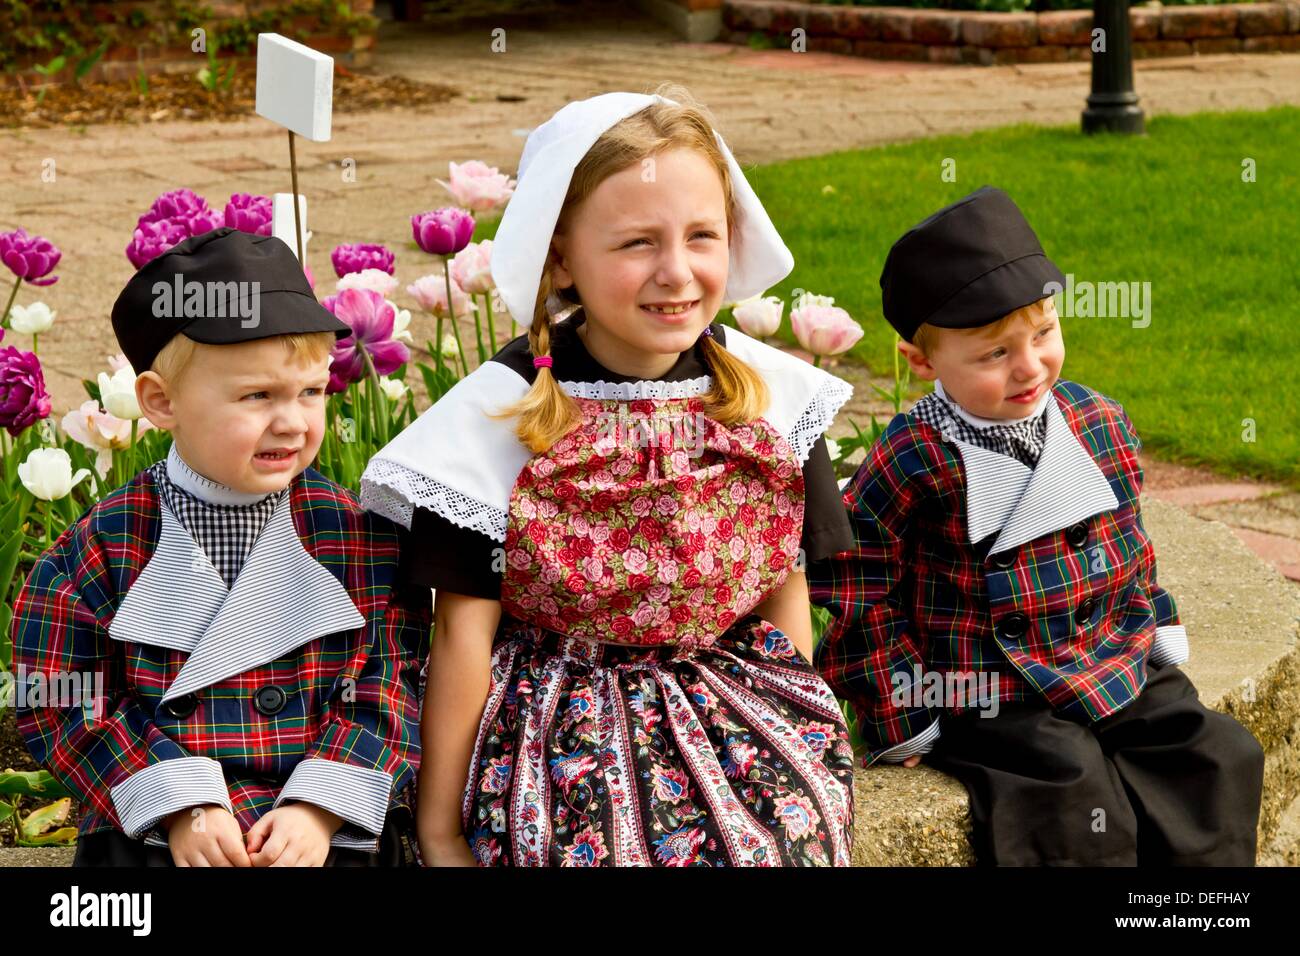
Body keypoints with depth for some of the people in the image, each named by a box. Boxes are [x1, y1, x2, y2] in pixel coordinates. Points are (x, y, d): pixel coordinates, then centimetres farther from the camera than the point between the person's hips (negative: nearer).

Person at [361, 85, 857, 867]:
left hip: (731, 720, 3)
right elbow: (464, 629, -7)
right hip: (563, 739, -3)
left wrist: (800, 743, 10)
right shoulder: (499, 414, -10)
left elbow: (785, 595, 7)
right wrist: (439, 831, -3)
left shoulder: (773, 399, -3)